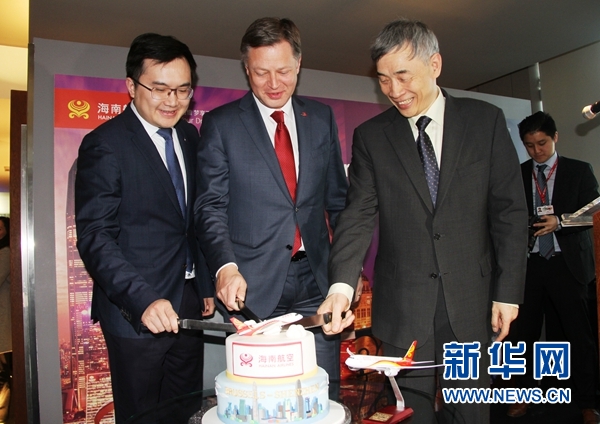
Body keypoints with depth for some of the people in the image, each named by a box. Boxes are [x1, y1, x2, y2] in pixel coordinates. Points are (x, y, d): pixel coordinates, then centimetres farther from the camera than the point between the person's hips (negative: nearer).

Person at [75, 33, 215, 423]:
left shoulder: (190, 137, 9)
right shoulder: (105, 145, -12)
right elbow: (95, 237, -18)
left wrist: (206, 284, 11)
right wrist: (143, 299, -29)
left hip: (188, 306, 6)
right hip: (136, 313, -6)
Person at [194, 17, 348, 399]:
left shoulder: (322, 118, 9)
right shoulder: (220, 124, 0)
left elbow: (337, 198, 13)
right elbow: (211, 206, -5)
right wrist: (226, 267, -20)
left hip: (315, 281, 3)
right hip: (253, 286, -2)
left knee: (325, 398, 9)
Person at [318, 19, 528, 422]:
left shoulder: (485, 120, 2)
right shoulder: (371, 136, 2)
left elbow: (509, 210, 2)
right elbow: (358, 215, -6)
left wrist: (508, 291, -1)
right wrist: (341, 286, -20)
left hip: (471, 301, 0)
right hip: (403, 306, 0)